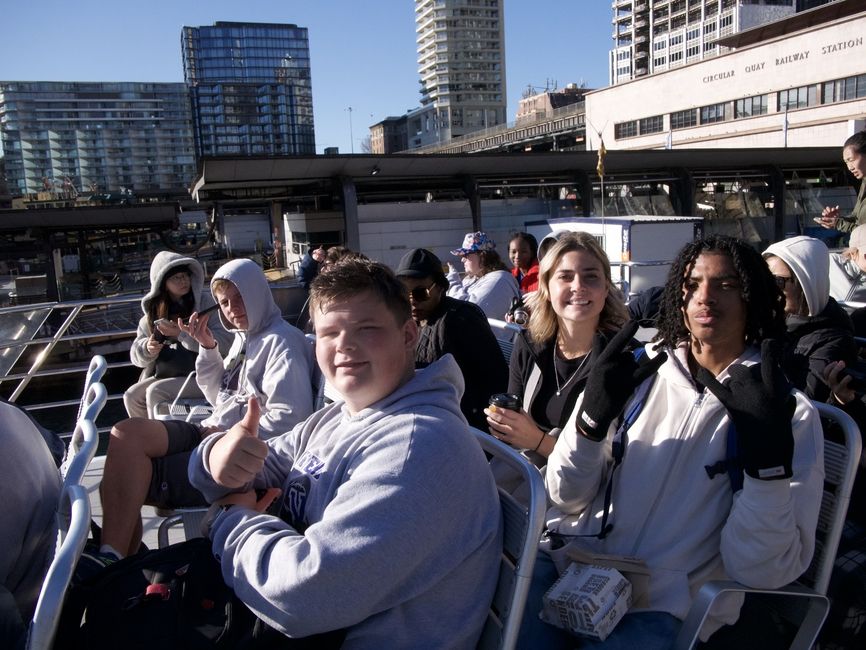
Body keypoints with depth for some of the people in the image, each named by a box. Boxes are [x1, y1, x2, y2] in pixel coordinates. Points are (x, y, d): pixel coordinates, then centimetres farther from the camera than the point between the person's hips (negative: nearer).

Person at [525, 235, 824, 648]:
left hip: (663, 608, -2)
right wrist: (593, 416, -15)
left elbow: (759, 572, -9)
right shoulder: (642, 371, 6)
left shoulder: (791, 415, -1)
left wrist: (769, 460, -23)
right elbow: (567, 497, 2)